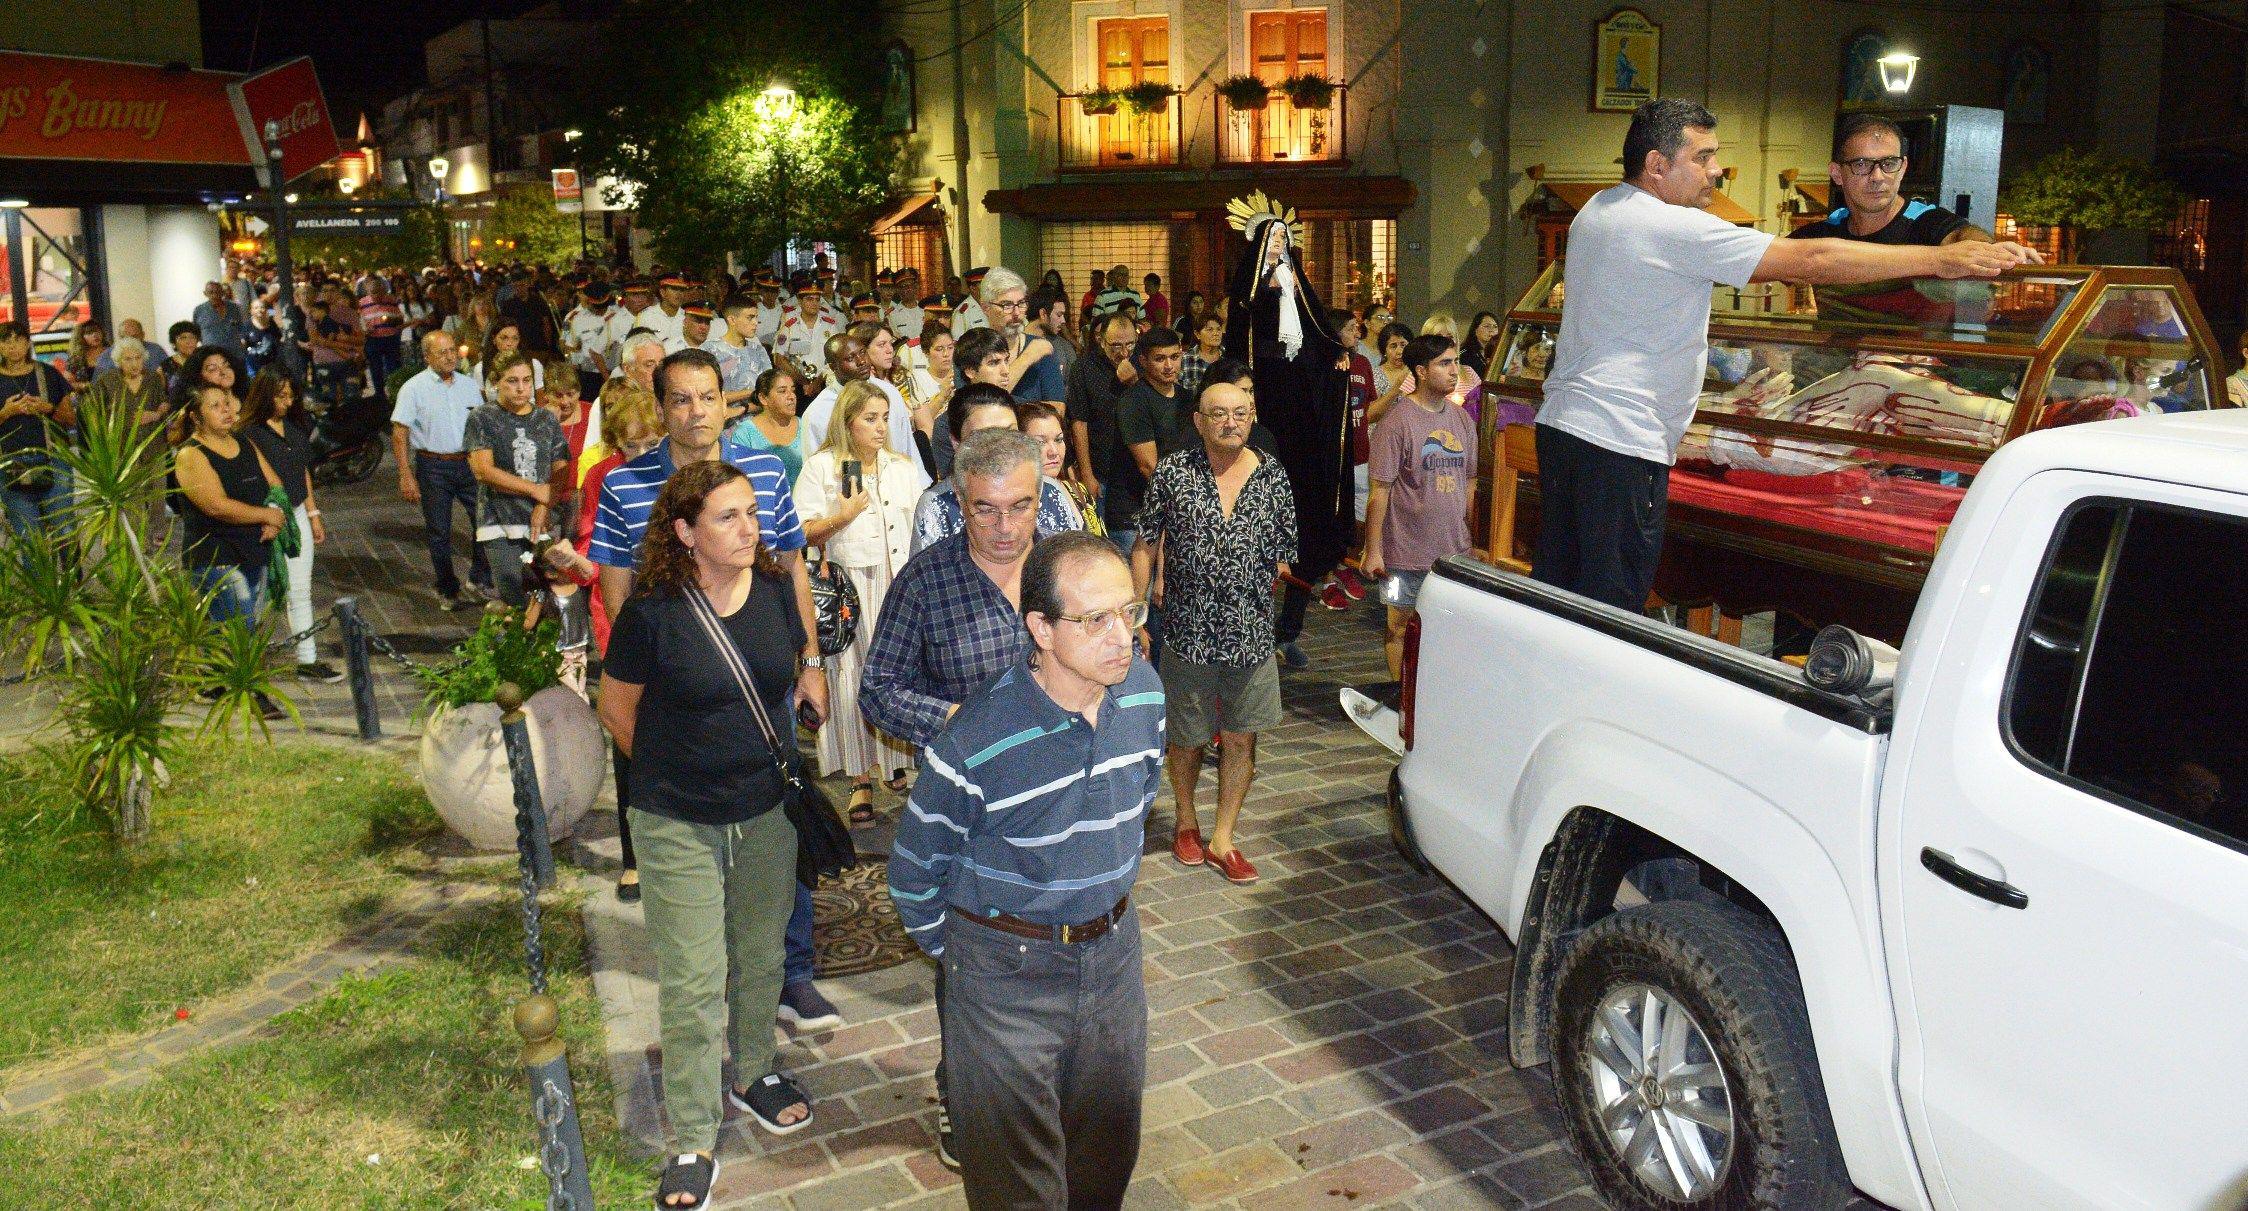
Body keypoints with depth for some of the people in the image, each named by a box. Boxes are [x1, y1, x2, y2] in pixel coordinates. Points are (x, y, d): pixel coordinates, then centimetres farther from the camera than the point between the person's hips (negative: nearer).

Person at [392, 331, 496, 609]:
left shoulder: (469, 384, 8)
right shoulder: (414, 388, -5)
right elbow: (399, 434, -6)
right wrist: (406, 476, -12)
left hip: (468, 463, 3)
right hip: (433, 468, -3)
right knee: (439, 532, 5)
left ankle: (480, 578, 18)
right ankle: (448, 591, 17)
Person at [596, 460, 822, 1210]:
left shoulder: (775, 590, -5)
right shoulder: (653, 612, -18)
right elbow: (616, 707, -4)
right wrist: (671, 774, 5)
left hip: (769, 814, 4)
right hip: (680, 827, -4)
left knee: (761, 958, 20)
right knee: (692, 983, 2)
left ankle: (752, 1074, 44)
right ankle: (693, 1143, 16)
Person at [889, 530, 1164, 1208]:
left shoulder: (1144, 693, -10)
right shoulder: (976, 745, -27)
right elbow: (915, 870, -10)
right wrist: (956, 952, 4)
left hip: (1114, 952, 5)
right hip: (1008, 971, -4)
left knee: (1109, 1150, 21)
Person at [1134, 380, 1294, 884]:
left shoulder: (1273, 476, 0)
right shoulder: (1172, 473, -5)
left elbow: (1283, 554, 10)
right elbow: (1146, 547, 0)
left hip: (1252, 633, 2)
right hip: (1188, 632, -2)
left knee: (1241, 737, 8)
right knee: (1187, 737, 13)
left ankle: (1222, 839, 23)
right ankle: (1186, 821, 38)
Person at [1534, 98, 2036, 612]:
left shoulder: (1595, 210, 15)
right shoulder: (1676, 229, -13)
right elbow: (1812, 260, -15)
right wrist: (1942, 258, -10)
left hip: (1561, 419, 9)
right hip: (1622, 438, -9)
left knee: (1553, 588, 13)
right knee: (1611, 611, -4)